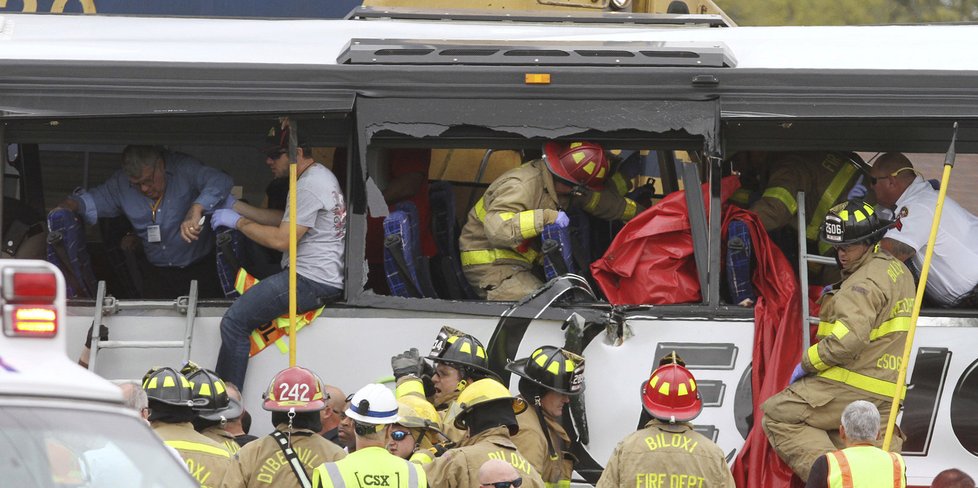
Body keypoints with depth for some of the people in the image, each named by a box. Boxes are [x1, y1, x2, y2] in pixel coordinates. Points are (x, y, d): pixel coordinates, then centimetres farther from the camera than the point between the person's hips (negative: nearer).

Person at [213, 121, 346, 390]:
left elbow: (282, 240, -18)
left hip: (311, 282, -11)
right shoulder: (320, 176, 18)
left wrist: (238, 221, -7)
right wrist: (236, 206, 19)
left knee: (234, 322, -15)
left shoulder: (309, 187, -16)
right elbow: (284, 221, 22)